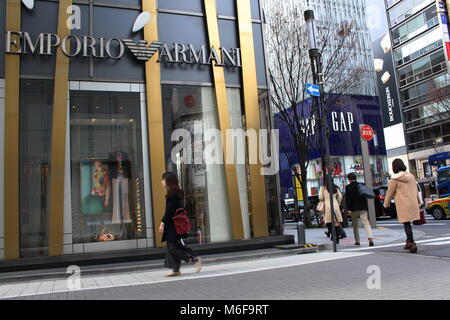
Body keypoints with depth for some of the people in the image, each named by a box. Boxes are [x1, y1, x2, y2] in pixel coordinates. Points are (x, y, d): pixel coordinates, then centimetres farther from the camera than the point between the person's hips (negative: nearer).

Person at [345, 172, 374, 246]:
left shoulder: (348, 187, -5)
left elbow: (347, 198, -11)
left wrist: (348, 209, -10)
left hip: (354, 209, -2)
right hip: (363, 208, 2)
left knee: (355, 225, 11)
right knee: (366, 223, -5)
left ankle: (357, 241, 18)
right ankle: (370, 238, -24)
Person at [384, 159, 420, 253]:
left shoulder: (395, 179, -9)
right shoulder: (411, 176, 8)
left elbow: (390, 192, -2)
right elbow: (415, 190, 19)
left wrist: (386, 204, 12)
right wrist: (418, 201, 31)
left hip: (403, 205, -6)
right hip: (413, 203, 6)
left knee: (406, 224, -1)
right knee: (407, 223, 16)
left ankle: (412, 244, -4)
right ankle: (409, 242, 20)